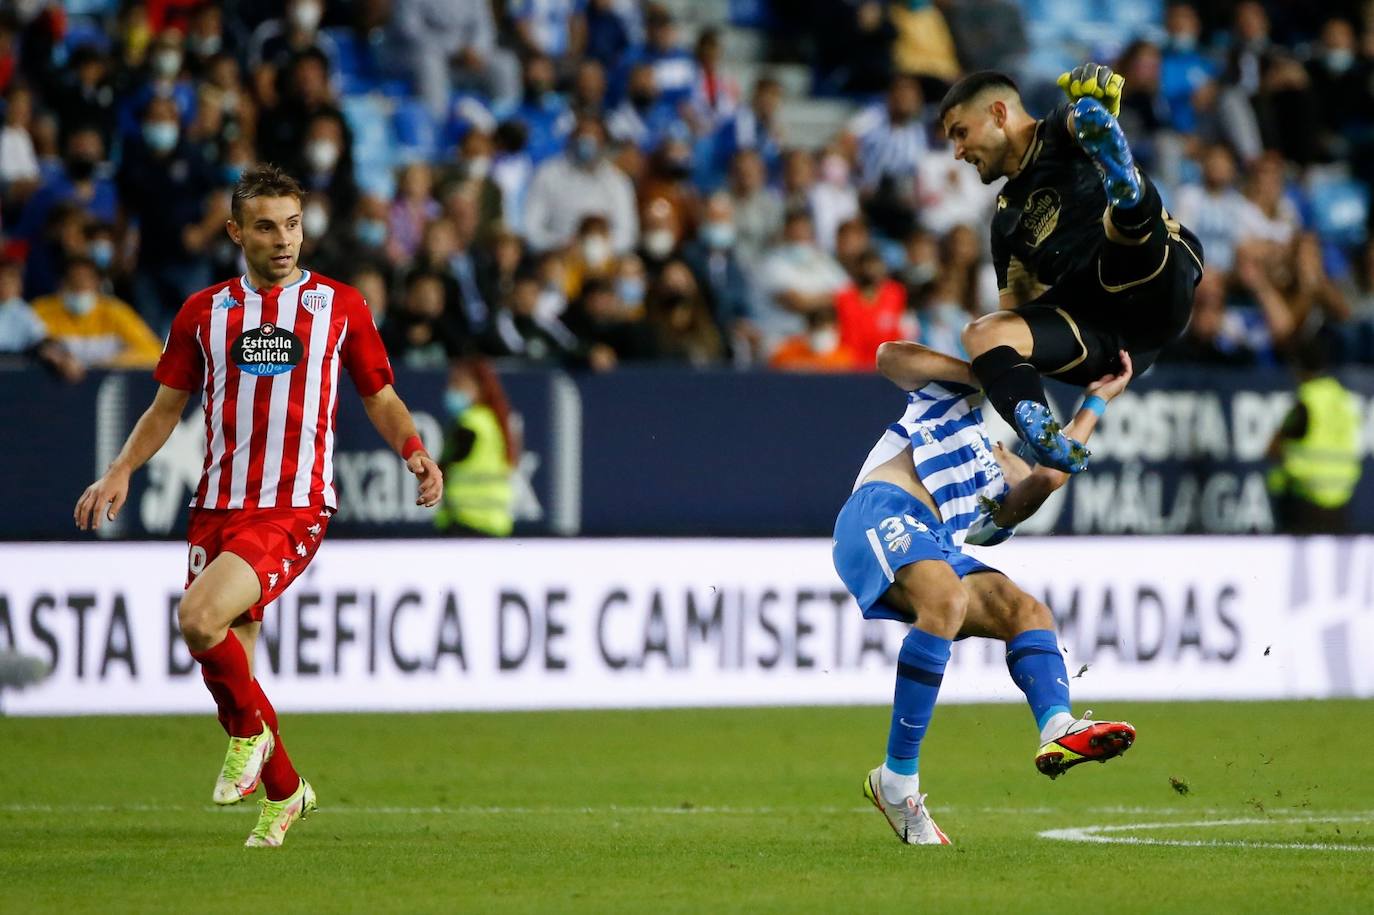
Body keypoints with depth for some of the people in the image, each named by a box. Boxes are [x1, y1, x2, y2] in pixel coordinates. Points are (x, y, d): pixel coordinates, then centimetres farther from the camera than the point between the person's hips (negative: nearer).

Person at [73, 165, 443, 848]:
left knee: (198, 618, -25)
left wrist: (414, 452, -7)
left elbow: (381, 400, 12)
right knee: (227, 663, 3)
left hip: (294, 509, -4)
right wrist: (120, 472, 2)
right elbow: (167, 407, 17)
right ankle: (283, 791, 25)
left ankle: (251, 729, 1)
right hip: (216, 509, 4)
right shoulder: (204, 312, 10)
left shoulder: (340, 306, 4)